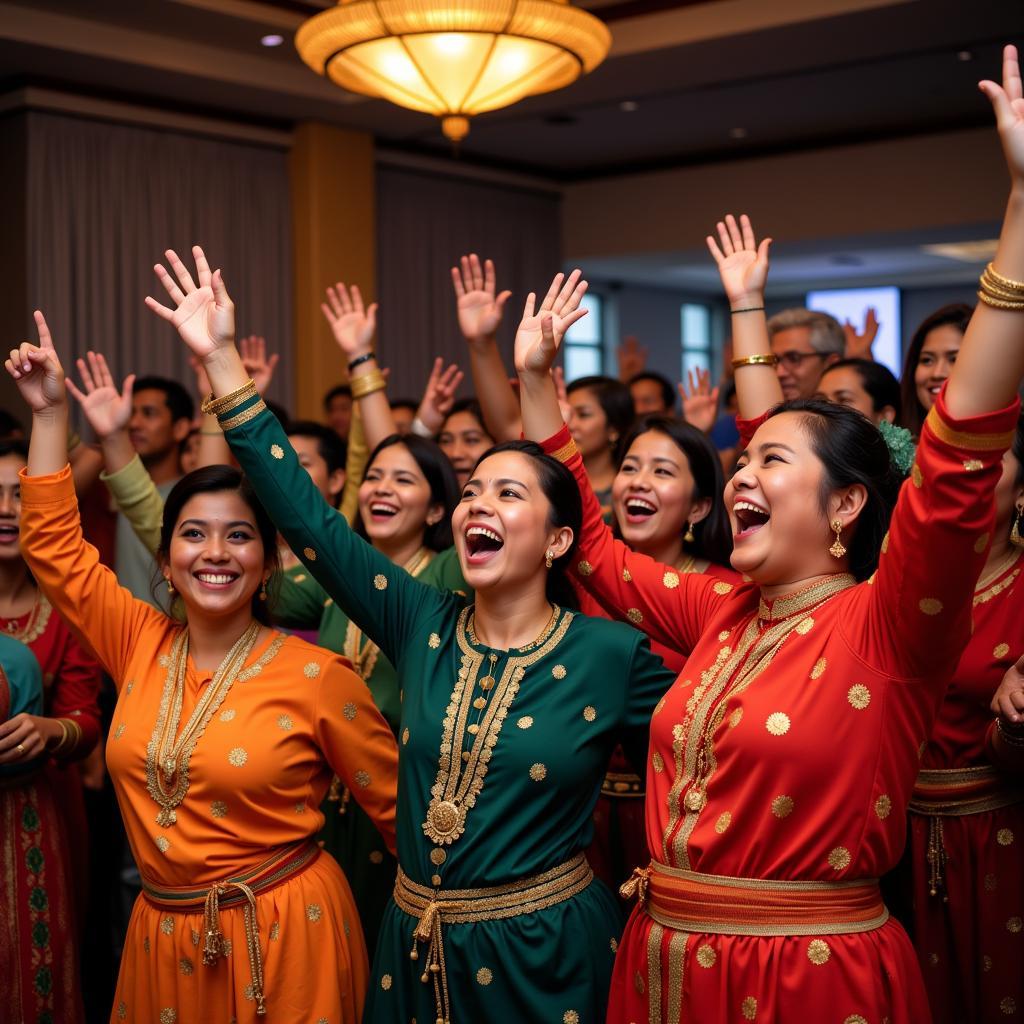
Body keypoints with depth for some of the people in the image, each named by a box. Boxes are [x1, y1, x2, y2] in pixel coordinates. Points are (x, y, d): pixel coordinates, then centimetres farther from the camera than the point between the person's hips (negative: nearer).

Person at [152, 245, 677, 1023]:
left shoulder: (612, 655, -10)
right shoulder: (424, 626, -2)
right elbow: (307, 517, -6)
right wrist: (221, 361, -7)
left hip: (545, 957, -3)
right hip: (415, 950, 4)